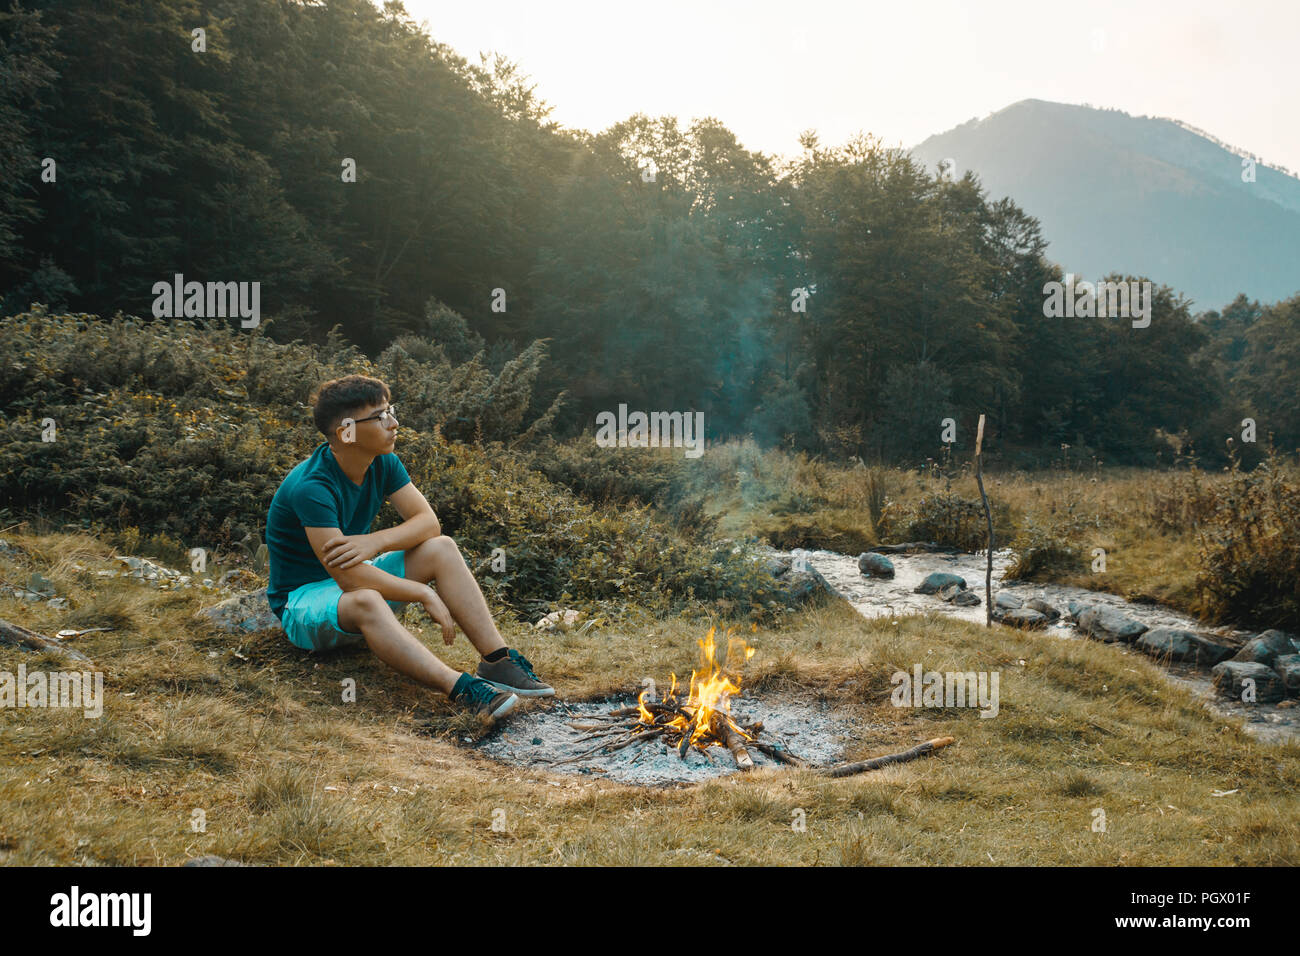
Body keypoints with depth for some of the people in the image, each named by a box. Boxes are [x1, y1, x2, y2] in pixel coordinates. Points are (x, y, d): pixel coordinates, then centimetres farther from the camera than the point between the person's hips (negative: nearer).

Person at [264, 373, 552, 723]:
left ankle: (497, 660, -22)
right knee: (365, 601, -40)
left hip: (359, 581, 8)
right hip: (303, 598, -8)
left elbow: (428, 522, -8)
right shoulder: (311, 487, -29)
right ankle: (459, 687, -51)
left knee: (442, 549, -12)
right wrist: (425, 595, -28)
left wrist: (376, 541, -28)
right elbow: (347, 576, -33)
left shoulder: (384, 464, -4)